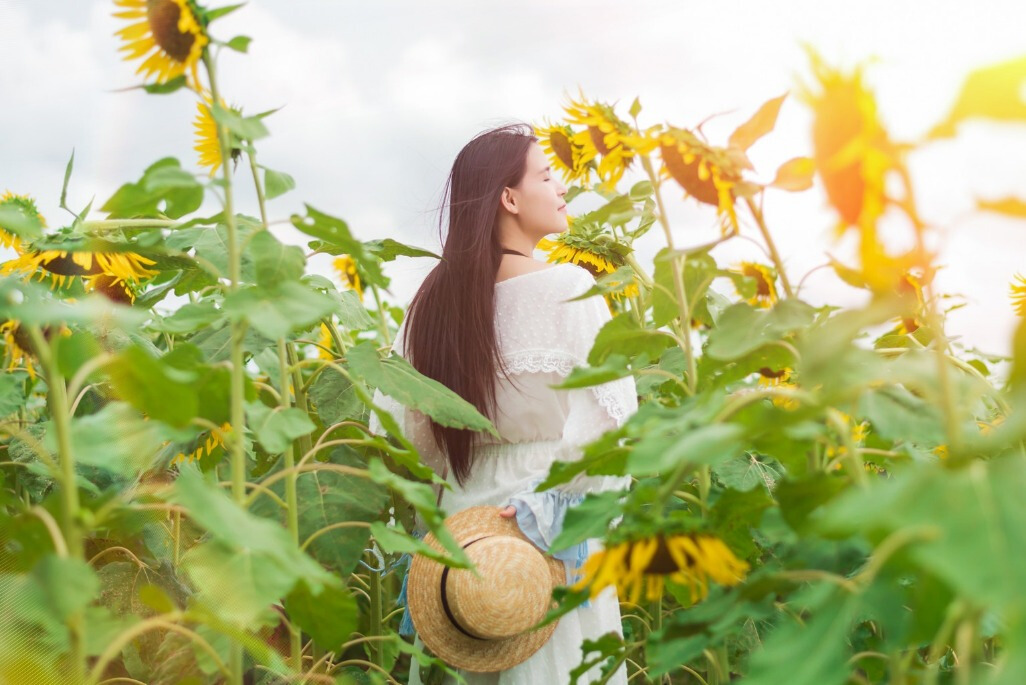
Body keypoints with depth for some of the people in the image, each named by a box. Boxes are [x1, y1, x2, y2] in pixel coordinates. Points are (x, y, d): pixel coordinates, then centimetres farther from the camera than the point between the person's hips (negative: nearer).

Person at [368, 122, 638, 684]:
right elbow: (606, 425, -18)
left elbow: (398, 431, 3)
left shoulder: (433, 299, 1)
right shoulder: (569, 288, -12)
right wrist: (548, 509, -15)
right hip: (554, 535, -5)